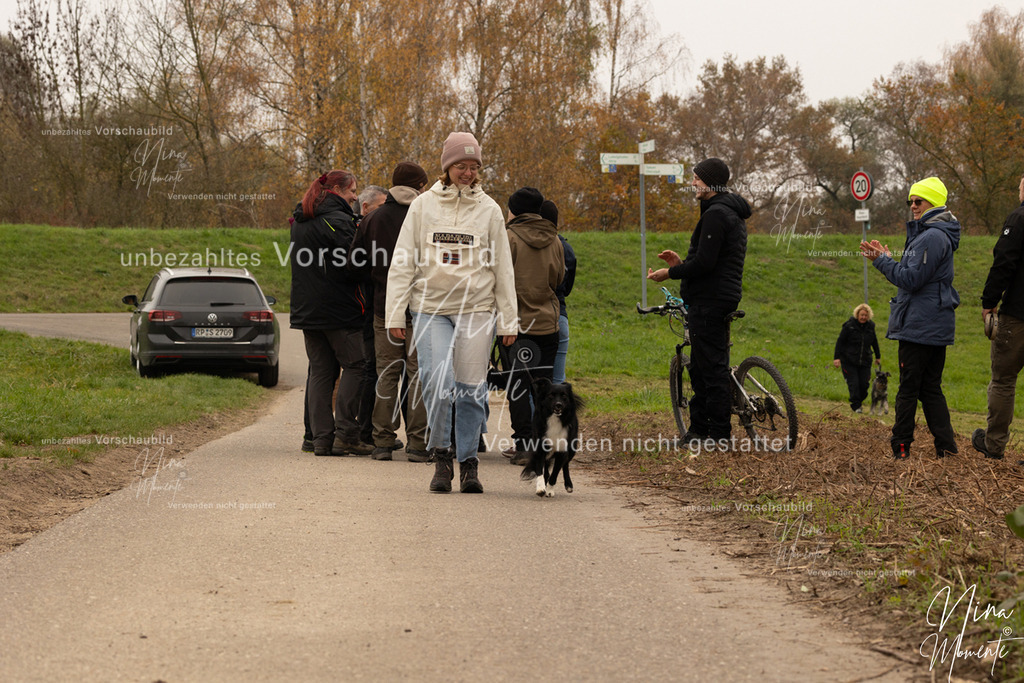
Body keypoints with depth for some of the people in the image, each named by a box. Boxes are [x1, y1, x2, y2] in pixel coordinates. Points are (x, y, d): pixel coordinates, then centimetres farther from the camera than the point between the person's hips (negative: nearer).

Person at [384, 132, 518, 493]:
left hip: (476, 308, 1)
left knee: (471, 389, 0)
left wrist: (508, 320, 8)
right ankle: (441, 454, 0)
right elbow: (402, 263, 6)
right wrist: (395, 314, -1)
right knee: (437, 381, -16)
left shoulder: (489, 209, 9)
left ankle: (468, 463, 11)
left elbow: (503, 268, 11)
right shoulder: (423, 206, 6)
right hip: (430, 307, -1)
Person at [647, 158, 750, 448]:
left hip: (710, 301, -11)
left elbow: (705, 263, -22)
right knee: (700, 366, 15)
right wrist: (681, 263, 16)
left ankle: (719, 433, -8)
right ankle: (699, 428, 20)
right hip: (721, 299, 11)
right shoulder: (732, 213, 19)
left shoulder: (716, 214, -16)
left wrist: (670, 273, -11)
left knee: (712, 367, -9)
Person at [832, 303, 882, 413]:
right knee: (853, 384, -9)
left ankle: (858, 402, 20)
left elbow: (874, 342, 20)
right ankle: (855, 406, -1)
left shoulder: (870, 326, 6)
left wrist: (878, 356, 27)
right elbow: (840, 341, -6)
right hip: (849, 361, -4)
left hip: (865, 361, 4)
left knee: (864, 384, -1)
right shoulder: (849, 326, -8)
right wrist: (837, 357, -11)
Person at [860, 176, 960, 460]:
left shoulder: (932, 238, -16)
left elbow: (911, 279, -21)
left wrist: (882, 261, -11)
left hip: (919, 327, -10)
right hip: (937, 327, 10)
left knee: (908, 388, -4)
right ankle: (946, 447, 6)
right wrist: (886, 258, 13)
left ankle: (901, 448, 1)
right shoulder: (932, 234, 18)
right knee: (930, 388, 10)